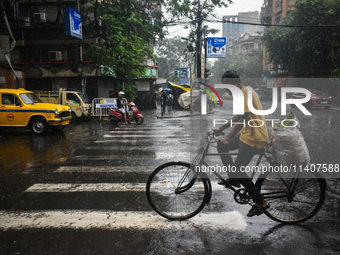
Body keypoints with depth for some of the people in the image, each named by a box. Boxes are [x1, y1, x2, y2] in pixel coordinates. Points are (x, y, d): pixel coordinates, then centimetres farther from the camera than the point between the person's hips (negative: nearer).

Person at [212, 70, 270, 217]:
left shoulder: (246, 92, -16)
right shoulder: (244, 93, 15)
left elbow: (243, 119, -24)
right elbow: (238, 116, 23)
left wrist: (228, 138, -27)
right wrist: (221, 129, 25)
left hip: (254, 138, -10)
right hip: (247, 134, 10)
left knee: (238, 170, -7)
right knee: (221, 146, 16)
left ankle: (261, 202, 6)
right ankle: (233, 179, 24)